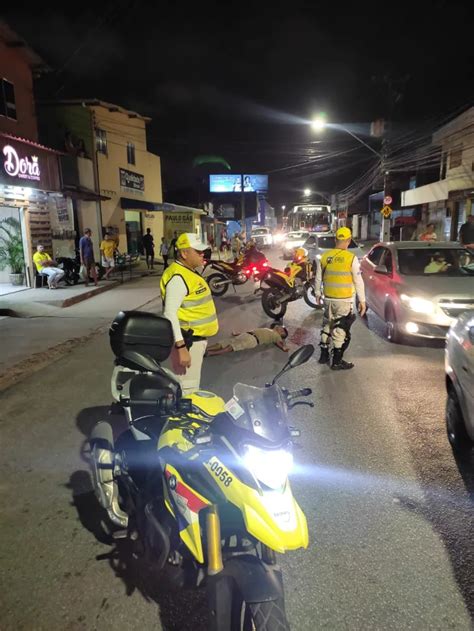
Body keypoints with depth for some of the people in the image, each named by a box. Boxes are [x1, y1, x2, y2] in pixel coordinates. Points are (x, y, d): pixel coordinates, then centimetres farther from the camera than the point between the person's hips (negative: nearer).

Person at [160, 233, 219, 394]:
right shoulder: (178, 277, -20)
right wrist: (181, 347, -30)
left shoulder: (189, 272, 13)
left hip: (196, 338, 10)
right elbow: (170, 313, -26)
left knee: (192, 387, 21)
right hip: (187, 341, -10)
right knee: (187, 390, -5)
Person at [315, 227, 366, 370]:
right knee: (341, 330, 2)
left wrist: (317, 293, 25)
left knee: (327, 326, 20)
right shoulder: (351, 258, -12)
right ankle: (337, 362, 7)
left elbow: (318, 278, 10)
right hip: (344, 300, -5)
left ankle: (324, 355, 28)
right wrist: (362, 300, -2)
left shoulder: (325, 256, 1)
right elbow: (358, 281, -9)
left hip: (328, 299, 5)